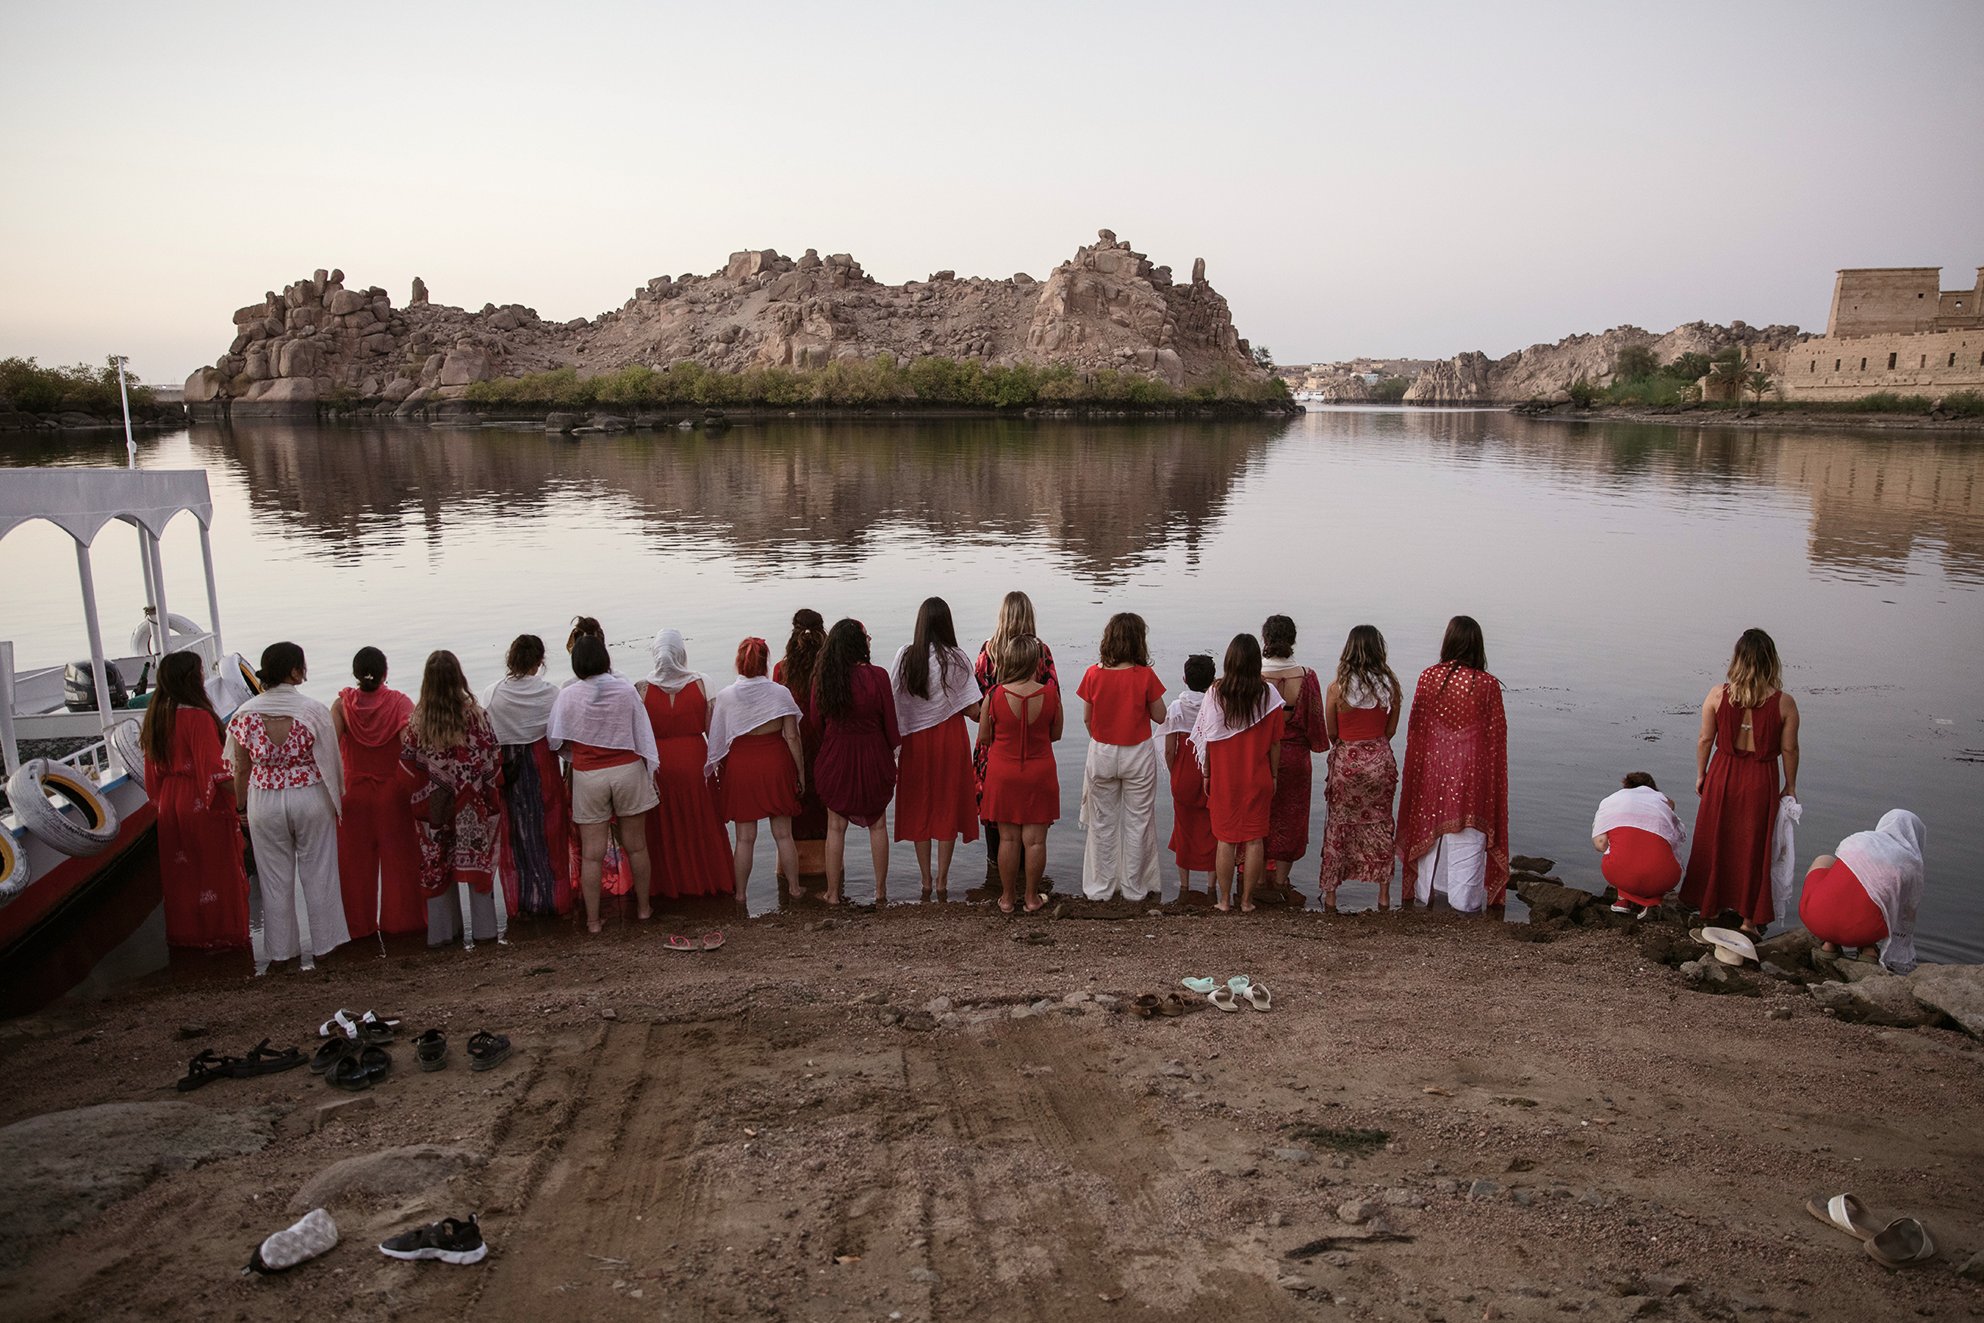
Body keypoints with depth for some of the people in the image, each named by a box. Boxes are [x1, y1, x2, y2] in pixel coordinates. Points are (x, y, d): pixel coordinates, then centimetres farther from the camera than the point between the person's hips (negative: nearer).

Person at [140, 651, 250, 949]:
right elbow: (216, 770, -25)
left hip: (170, 804, 8)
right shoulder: (198, 717, -20)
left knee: (180, 870, 16)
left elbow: (154, 770, 13)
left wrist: (163, 802, 23)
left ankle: (184, 934, 25)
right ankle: (221, 935, 10)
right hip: (204, 805, -8)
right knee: (215, 868, 4)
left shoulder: (156, 716, 5)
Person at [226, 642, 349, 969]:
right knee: (318, 873, 11)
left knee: (275, 879, 13)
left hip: (264, 804, 2)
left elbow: (241, 770, 0)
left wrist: (242, 808, 13)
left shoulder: (245, 714, -8)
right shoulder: (313, 710, -14)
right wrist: (335, 802, 6)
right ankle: (325, 944, 20)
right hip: (310, 798, -1)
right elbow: (330, 761, -7)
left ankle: (281, 950, 23)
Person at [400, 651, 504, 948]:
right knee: (477, 858, 9)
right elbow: (492, 753, -8)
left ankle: (443, 930, 19)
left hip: (435, 802, 1)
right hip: (474, 801, -1)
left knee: (438, 864, 12)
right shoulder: (474, 712, -12)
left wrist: (431, 782, 14)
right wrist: (487, 784, 7)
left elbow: (408, 758, -2)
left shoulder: (417, 718, -7)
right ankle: (482, 928, 14)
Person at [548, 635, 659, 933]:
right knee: (636, 846, 13)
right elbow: (643, 735, 0)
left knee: (591, 853, 6)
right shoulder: (626, 690, -5)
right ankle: (644, 907, 25)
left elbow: (555, 740, 2)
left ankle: (593, 920, 12)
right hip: (628, 771, 1)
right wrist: (648, 774, 9)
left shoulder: (568, 696, -6)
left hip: (588, 777, -1)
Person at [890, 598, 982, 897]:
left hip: (915, 740, 1)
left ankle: (926, 880, 19)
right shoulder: (957, 659, -10)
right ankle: (942, 880, 14)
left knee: (919, 808, 13)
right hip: (950, 740, -1)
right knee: (947, 807, 10)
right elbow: (974, 712, -11)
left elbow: (890, 704, -6)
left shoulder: (905, 657, -6)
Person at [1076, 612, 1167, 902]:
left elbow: (1087, 719, -1)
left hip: (1101, 754, 2)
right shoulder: (1145, 676, -16)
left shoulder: (1094, 675, -10)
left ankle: (1101, 887, 23)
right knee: (1137, 821, 12)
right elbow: (1159, 716, -6)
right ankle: (1134, 888, 21)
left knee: (1102, 823, 14)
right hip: (1138, 755, -1)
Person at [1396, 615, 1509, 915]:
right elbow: (1497, 734, -5)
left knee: (1430, 827, 17)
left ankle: (1423, 895, 29)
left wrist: (1417, 769, 11)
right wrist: (1493, 777, 7)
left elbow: (1415, 726, -1)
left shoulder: (1428, 677, -8)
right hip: (1471, 769, -2)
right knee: (1467, 837, 7)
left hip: (1432, 766, 2)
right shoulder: (1488, 684, -11)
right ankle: (1465, 903, 15)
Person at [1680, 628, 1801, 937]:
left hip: (1723, 775, 1)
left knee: (1716, 842, 17)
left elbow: (1705, 740, -4)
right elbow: (1789, 750, -6)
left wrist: (1701, 775, 10)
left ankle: (1711, 906, 30)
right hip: (1760, 781, -1)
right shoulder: (1784, 703, -13)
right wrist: (1790, 787, 8)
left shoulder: (1718, 695, -11)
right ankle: (1750, 918, 21)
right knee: (1754, 848, 12)